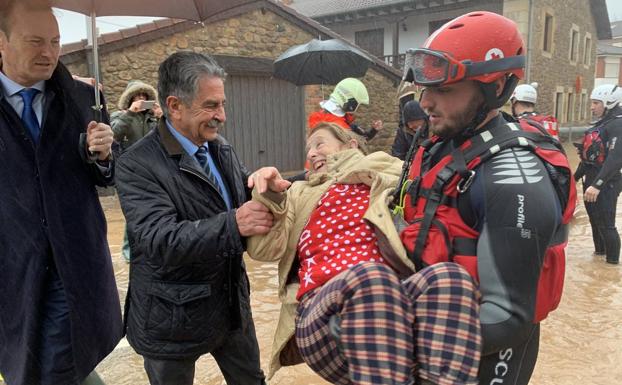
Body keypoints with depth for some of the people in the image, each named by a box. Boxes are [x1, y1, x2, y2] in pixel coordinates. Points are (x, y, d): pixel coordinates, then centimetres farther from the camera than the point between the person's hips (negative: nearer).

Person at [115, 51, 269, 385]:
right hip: (172, 317, -6)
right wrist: (233, 224, -40)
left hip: (232, 302, 6)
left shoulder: (220, 148, 2)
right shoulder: (137, 165, -20)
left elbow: (246, 194, 9)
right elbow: (159, 241, -29)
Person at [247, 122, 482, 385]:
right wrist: (269, 195, 0)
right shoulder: (302, 195, 28)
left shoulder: (387, 181, 27)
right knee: (370, 276, -34)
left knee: (449, 277, -29)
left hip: (392, 298, 2)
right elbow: (265, 248, 13)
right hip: (322, 308, -1)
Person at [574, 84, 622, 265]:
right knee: (595, 220, 19)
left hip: (606, 183, -9)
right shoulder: (601, 123, 15)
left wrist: (597, 184, -32)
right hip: (591, 179, 9)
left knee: (606, 224, -3)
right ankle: (600, 251, 35)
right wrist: (576, 176, 22)